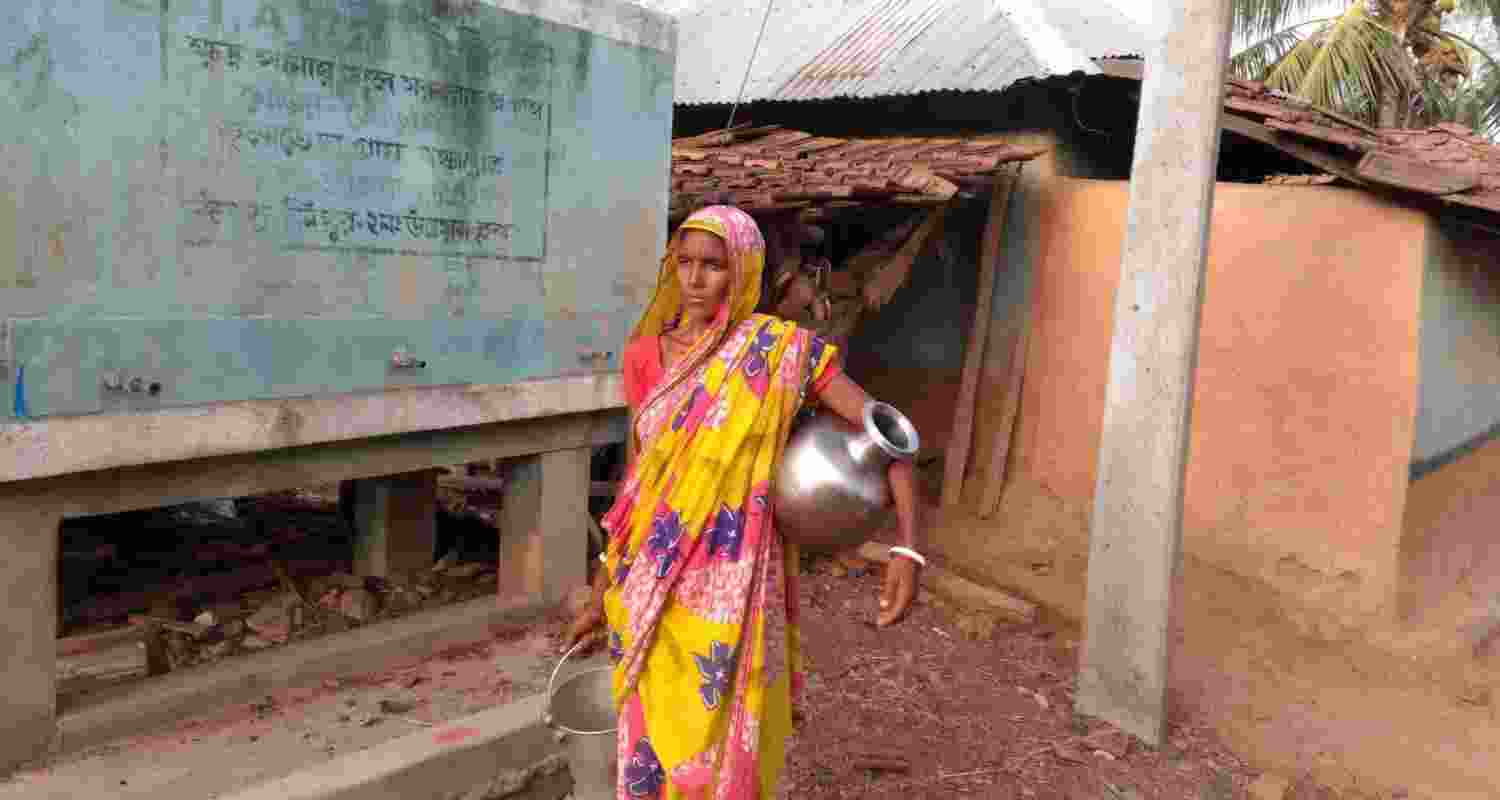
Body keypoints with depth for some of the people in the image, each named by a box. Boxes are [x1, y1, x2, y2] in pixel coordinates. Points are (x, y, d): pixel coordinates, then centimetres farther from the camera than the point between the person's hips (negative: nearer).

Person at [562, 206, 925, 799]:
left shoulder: (778, 349, -9)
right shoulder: (646, 354, 3)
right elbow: (634, 481, 10)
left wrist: (907, 550, -22)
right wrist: (602, 594, 13)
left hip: (729, 588, -3)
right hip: (647, 592, 4)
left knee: (721, 752, 7)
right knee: (652, 747, 15)